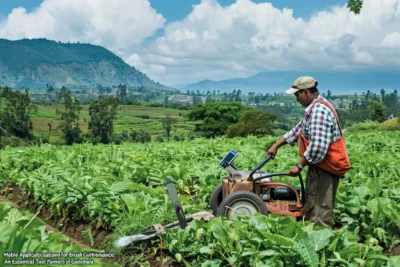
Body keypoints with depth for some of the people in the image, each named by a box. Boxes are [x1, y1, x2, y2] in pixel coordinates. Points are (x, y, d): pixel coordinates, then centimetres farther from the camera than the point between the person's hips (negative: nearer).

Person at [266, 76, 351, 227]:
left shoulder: (319, 110, -21)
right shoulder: (315, 108, 13)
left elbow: (318, 147, -29)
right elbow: (298, 130, 23)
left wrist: (300, 166, -18)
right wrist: (276, 145, 21)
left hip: (325, 168, -11)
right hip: (320, 166, 11)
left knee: (320, 214, -4)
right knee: (311, 209, 19)